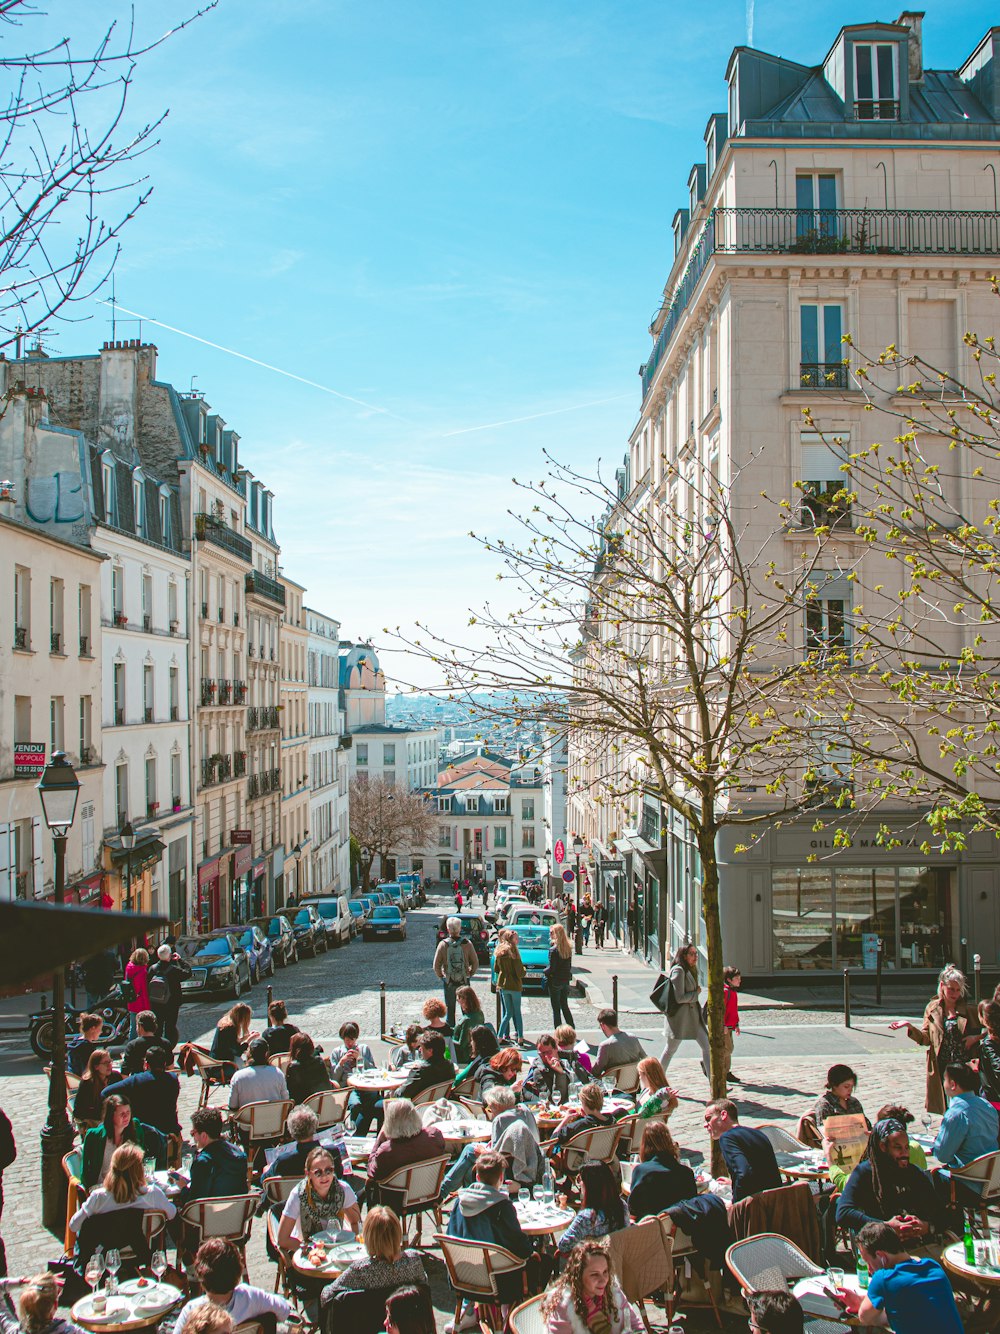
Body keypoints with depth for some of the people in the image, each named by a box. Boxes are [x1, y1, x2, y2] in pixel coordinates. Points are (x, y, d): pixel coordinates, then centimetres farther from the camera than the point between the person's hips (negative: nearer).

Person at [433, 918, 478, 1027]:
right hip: (464, 981, 0)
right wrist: (470, 974, 11)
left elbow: (436, 965, -6)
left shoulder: (443, 944, -9)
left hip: (448, 981, 0)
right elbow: (475, 963, -3)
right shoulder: (467, 944, -8)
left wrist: (441, 976, 9)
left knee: (449, 1007, 11)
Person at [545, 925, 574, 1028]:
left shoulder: (553, 950, -18)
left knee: (556, 1009, 2)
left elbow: (552, 968, -18)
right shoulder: (568, 948, 2)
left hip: (555, 982, -6)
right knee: (565, 1006, 19)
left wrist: (545, 972, 1)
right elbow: (569, 965, 7)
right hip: (566, 981, 6)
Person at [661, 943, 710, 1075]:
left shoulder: (691, 970, 11)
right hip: (679, 1015, -8)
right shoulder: (678, 971, -18)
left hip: (693, 1015, 8)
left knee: (706, 1046, 1)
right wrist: (696, 993, -9)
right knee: (670, 1050, 6)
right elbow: (680, 998, -21)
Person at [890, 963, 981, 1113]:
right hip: (941, 1069, 1)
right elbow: (926, 1038, 5)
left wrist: (975, 1037, -8)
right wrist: (909, 1026, -9)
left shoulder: (969, 1010, 5)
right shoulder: (932, 1009, 7)